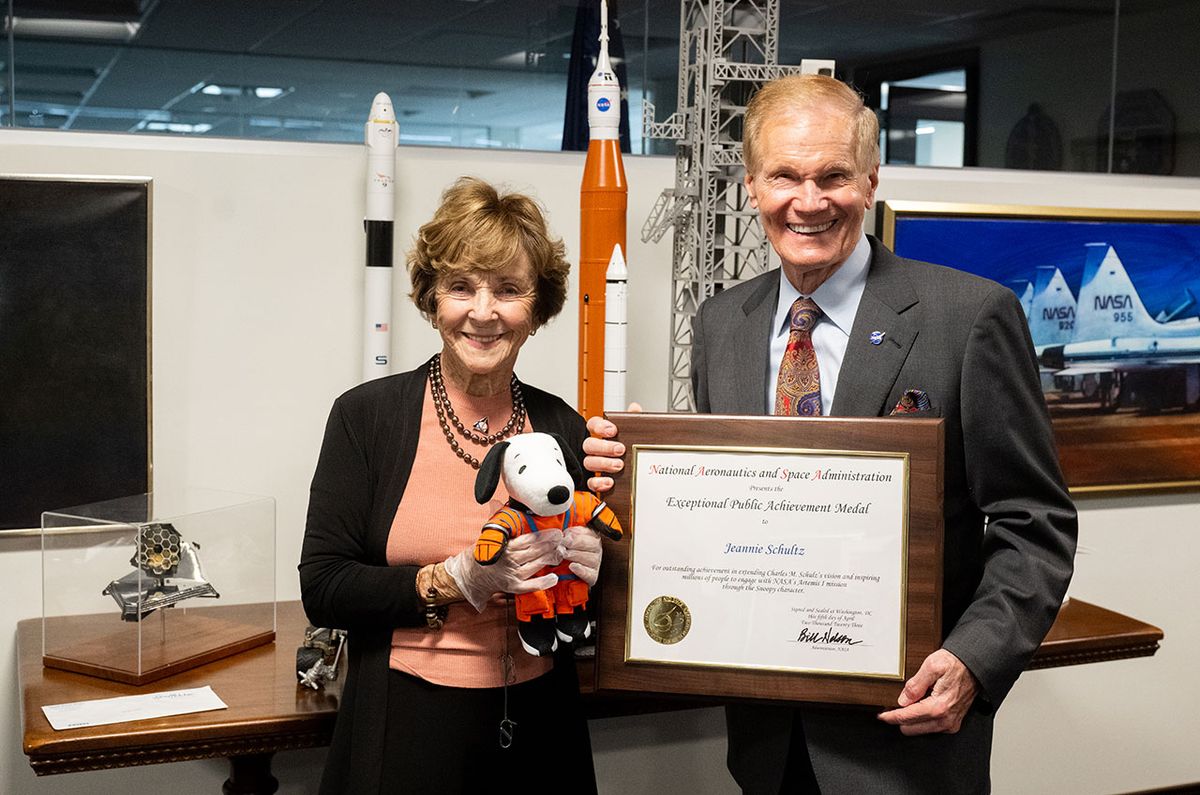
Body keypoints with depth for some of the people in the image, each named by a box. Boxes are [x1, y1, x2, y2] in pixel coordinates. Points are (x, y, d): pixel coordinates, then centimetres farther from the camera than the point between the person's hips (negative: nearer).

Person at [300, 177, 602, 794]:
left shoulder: (563, 427, 1)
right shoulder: (367, 415, -6)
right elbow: (322, 591, -10)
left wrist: (585, 572, -12)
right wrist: (455, 580, -20)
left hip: (540, 731, 3)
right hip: (404, 732, -2)